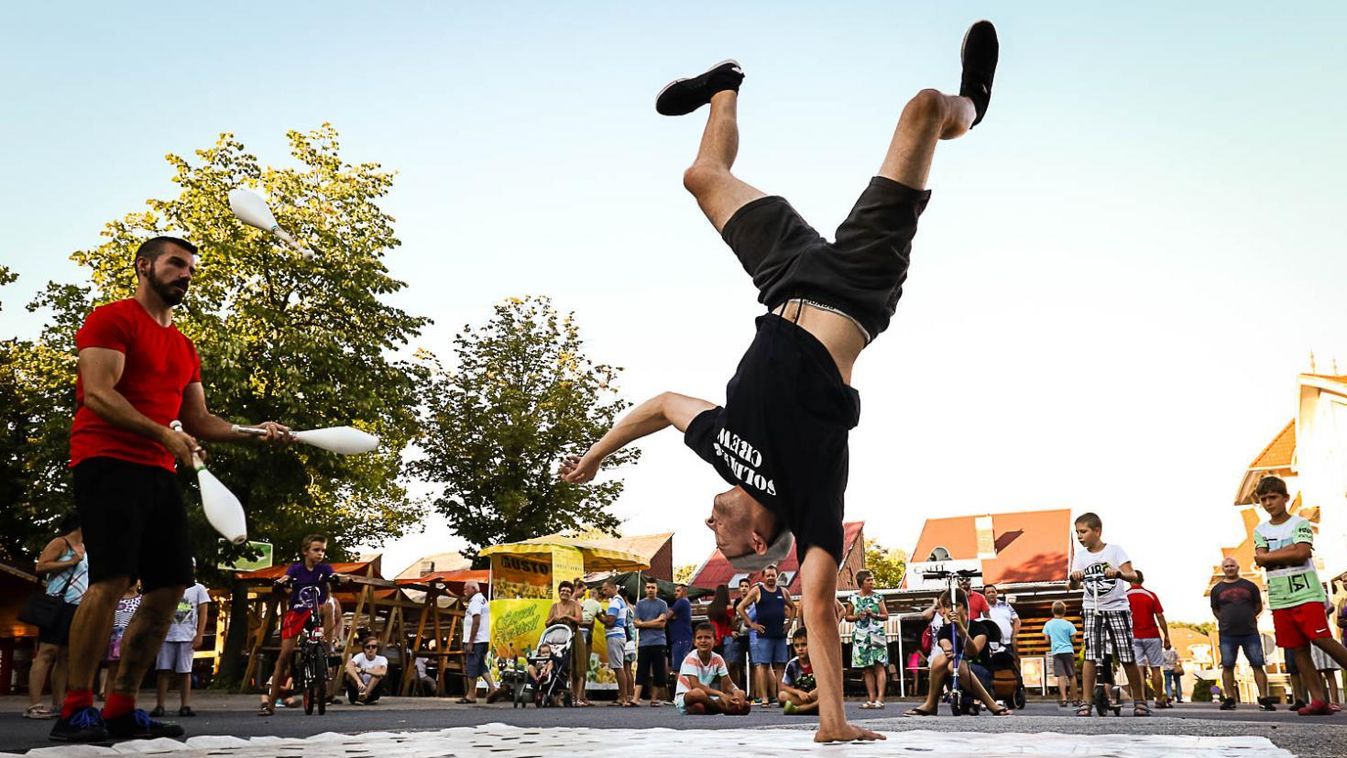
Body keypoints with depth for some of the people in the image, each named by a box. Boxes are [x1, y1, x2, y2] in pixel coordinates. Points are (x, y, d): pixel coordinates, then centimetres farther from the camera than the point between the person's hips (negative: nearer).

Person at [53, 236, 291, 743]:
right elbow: (98, 394, -13)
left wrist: (254, 432, 5)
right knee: (112, 579, -17)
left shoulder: (185, 348, 23)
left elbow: (199, 420, 21)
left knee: (170, 587, 2)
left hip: (159, 474, 8)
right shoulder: (111, 319, 0)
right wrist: (164, 434, -22)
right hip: (108, 462, -8)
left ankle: (120, 710, 9)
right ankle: (75, 710, -7)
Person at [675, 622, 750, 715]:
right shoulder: (691, 659, -15)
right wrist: (720, 694, -35)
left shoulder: (717, 659, 0)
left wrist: (737, 692, -24)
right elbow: (695, 685, -28)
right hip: (684, 699, -4)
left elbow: (727, 685, 1)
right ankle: (726, 709, -20)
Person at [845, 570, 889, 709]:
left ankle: (880, 698, -12)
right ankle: (871, 698, 7)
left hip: (877, 635, -1)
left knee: (879, 666, -10)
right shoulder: (853, 598, 5)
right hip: (861, 636, 1)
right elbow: (847, 616, 10)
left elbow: (886, 615, 7)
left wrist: (874, 615, -10)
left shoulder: (877, 597, 6)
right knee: (867, 669, 3)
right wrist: (858, 616, -8)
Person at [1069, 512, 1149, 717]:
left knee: (1127, 656, 1)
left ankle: (1139, 701, 16)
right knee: (1090, 655, -10)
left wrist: (1119, 573, -37)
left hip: (1117, 608, -1)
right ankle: (1086, 703, -9)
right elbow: (1074, 585, -4)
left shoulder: (1114, 550, -4)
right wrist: (1074, 578, -27)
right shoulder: (1080, 556, 3)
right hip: (1093, 610, 2)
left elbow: (1132, 575, -15)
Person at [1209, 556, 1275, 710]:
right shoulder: (1217, 589, 8)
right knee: (1227, 666, -1)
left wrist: (1247, 618, 9)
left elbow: (1258, 606, 15)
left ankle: (1263, 698, 2)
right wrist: (1226, 620, 7)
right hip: (1227, 635, 0)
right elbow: (1215, 610, 17)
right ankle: (1229, 699, 4)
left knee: (1258, 665, -3)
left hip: (1250, 633, 0)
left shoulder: (1250, 586, 7)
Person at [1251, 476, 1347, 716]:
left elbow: (1301, 554, -16)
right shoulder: (1260, 530, 12)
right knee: (1298, 649, 3)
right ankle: (1318, 699, 5)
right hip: (1279, 600, 4)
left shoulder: (1300, 524, 0)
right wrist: (1290, 550, -10)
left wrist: (1270, 556, -7)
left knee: (1321, 640, -13)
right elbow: (1260, 559, -3)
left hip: (1307, 594, -4)